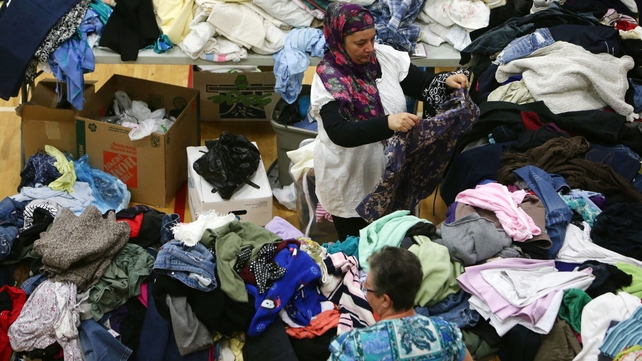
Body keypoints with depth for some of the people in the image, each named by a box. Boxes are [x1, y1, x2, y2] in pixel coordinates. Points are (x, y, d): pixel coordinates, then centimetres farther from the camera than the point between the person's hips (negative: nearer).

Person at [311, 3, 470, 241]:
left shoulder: (386, 57, -6)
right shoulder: (328, 77, -20)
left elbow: (423, 85, 4)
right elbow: (339, 132, -32)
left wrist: (446, 81, -20)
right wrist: (387, 123, -45)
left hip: (392, 174, 5)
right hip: (350, 184, -5)